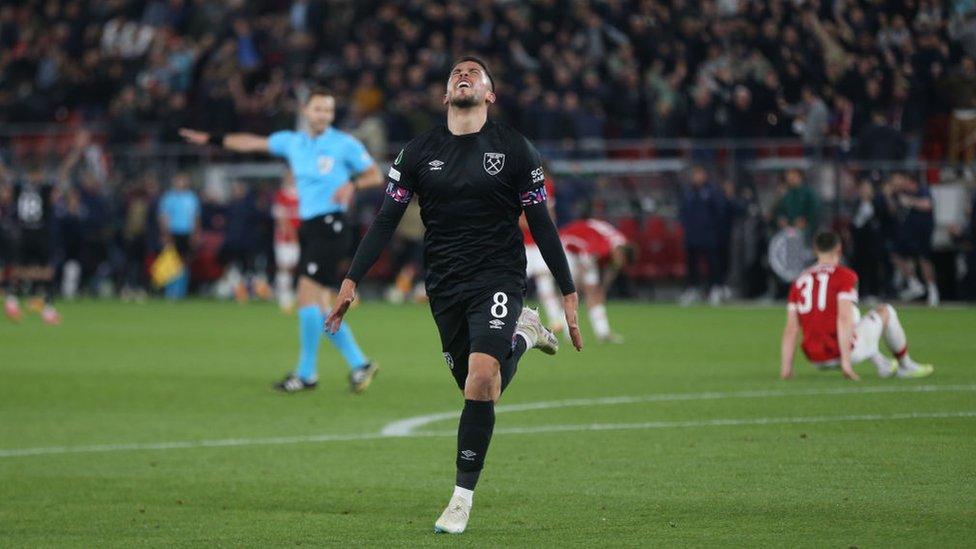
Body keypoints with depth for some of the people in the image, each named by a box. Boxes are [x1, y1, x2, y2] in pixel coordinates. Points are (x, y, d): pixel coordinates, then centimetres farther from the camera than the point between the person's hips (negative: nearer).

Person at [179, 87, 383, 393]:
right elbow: (253, 143, 23)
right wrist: (213, 140, 24)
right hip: (307, 227, 7)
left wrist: (352, 185, -15)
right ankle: (359, 364, 13)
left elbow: (375, 175, 3)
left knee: (308, 296, -14)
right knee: (318, 306, 5)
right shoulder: (292, 142, 13)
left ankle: (306, 373, -8)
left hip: (329, 226, -7)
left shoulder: (345, 145, -3)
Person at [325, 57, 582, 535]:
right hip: (445, 286, 4)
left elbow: (541, 224, 3)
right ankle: (521, 336, 40)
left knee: (481, 377, -24)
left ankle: (463, 496, -14)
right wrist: (352, 280, -3)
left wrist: (569, 292, 2)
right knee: (479, 391, 8)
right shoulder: (419, 151, 5)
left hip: (499, 276, -3)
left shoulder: (514, 149, -1)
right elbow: (386, 219, 6)